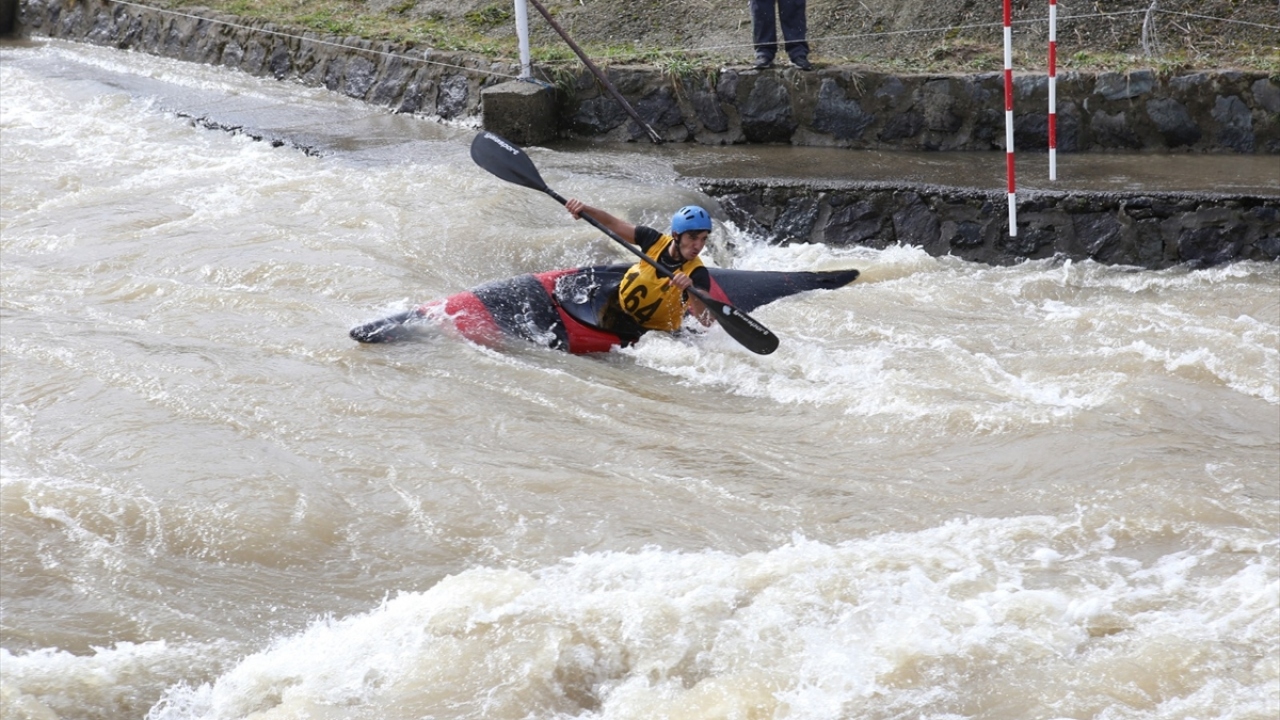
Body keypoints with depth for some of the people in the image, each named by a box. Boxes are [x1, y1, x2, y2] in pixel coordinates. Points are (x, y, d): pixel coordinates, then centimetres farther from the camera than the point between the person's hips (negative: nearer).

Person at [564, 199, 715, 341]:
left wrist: (691, 291, -50)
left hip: (654, 331, -4)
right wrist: (584, 209, -23)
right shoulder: (656, 241, -12)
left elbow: (706, 322, -33)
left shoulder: (697, 274, -23)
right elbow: (611, 223, -7)